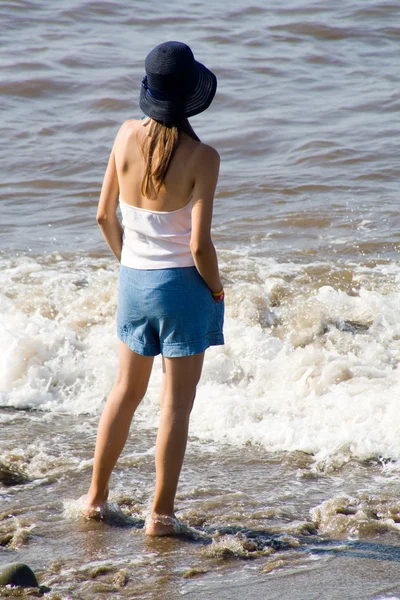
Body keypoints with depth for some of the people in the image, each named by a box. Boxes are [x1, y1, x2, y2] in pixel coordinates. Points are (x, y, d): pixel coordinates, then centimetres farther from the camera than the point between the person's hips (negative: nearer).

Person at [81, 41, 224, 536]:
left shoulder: (127, 136, -4)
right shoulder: (201, 157, -18)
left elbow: (105, 216, 4)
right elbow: (199, 245, -19)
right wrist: (217, 291, -1)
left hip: (134, 281, 5)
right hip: (183, 284, -5)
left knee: (126, 391, 21)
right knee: (176, 403, 5)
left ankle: (96, 496, 28)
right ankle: (160, 514, 9)